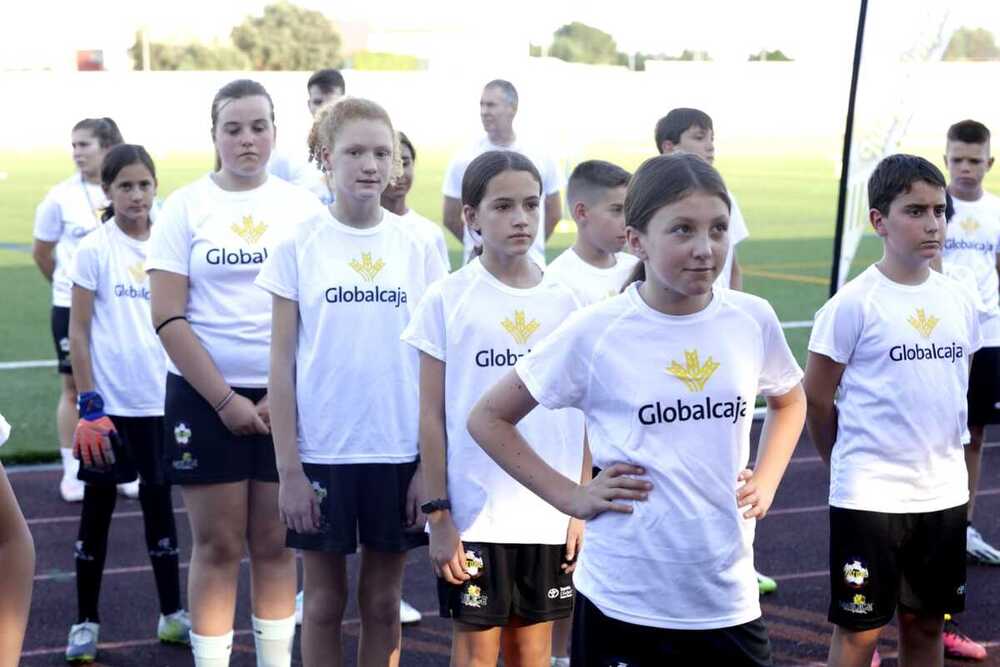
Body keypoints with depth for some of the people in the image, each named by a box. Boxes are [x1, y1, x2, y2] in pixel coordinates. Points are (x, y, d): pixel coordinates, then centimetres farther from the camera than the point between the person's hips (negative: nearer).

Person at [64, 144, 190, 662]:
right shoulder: (95, 249, -7)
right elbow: (78, 332, -6)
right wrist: (89, 404, -12)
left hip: (162, 402, 3)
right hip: (110, 403, -3)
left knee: (159, 502, 12)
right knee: (98, 507, 6)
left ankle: (172, 614, 23)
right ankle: (86, 623, 17)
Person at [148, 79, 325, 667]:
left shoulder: (303, 208, 4)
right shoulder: (186, 206, 0)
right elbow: (168, 318, -6)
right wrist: (225, 400, -11)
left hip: (288, 399, 1)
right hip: (205, 397, -1)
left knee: (276, 544, 7)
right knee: (217, 546, 2)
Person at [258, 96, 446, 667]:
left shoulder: (418, 246, 0)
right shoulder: (299, 246, -3)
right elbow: (282, 363, -2)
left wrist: (430, 465, -2)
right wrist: (289, 469, -7)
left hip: (400, 452, 1)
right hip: (322, 452, -1)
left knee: (383, 602, 11)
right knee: (325, 601, 10)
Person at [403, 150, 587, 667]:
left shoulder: (564, 301, 3)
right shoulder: (448, 299, -5)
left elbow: (580, 414, 7)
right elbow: (432, 415, -4)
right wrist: (437, 513, -8)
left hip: (550, 513, 3)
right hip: (473, 512, -3)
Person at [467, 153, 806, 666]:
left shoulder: (753, 319, -1)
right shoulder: (593, 333, -11)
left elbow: (789, 402, 21)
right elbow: (489, 419, -1)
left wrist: (765, 482, 6)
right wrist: (570, 496, -7)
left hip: (730, 599, 3)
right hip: (623, 602, -3)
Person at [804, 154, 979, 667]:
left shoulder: (958, 301, 5)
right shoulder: (854, 303, -12)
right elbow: (816, 398, -6)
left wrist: (940, 458, 15)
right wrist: (851, 464, 4)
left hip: (944, 492, 5)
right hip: (870, 496, -5)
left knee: (926, 622, 14)